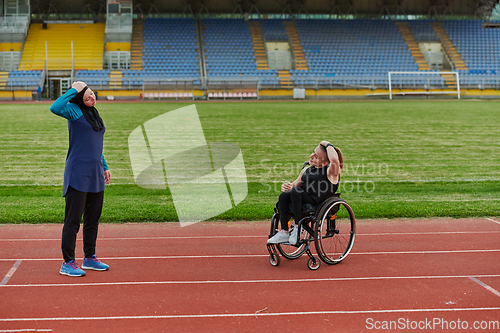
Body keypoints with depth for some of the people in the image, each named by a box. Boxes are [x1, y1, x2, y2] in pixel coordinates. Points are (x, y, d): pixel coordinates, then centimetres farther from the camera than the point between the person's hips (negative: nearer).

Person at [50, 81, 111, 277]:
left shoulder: (93, 113, 16)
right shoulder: (74, 111, -6)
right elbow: (55, 108, -30)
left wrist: (104, 167, 22)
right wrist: (74, 90, -18)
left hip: (95, 175, 8)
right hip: (78, 174, -8)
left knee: (93, 218, 14)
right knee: (73, 220, -3)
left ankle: (90, 258, 25)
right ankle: (67, 263, 4)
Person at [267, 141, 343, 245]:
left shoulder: (330, 171, 0)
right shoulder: (307, 170, 23)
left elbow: (335, 160, -24)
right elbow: (295, 184, 26)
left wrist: (327, 145, -8)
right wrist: (287, 186, 2)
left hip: (318, 205, -7)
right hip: (302, 201, 7)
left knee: (295, 191, -29)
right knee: (283, 195, -20)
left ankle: (298, 228, -21)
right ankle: (284, 233, -19)